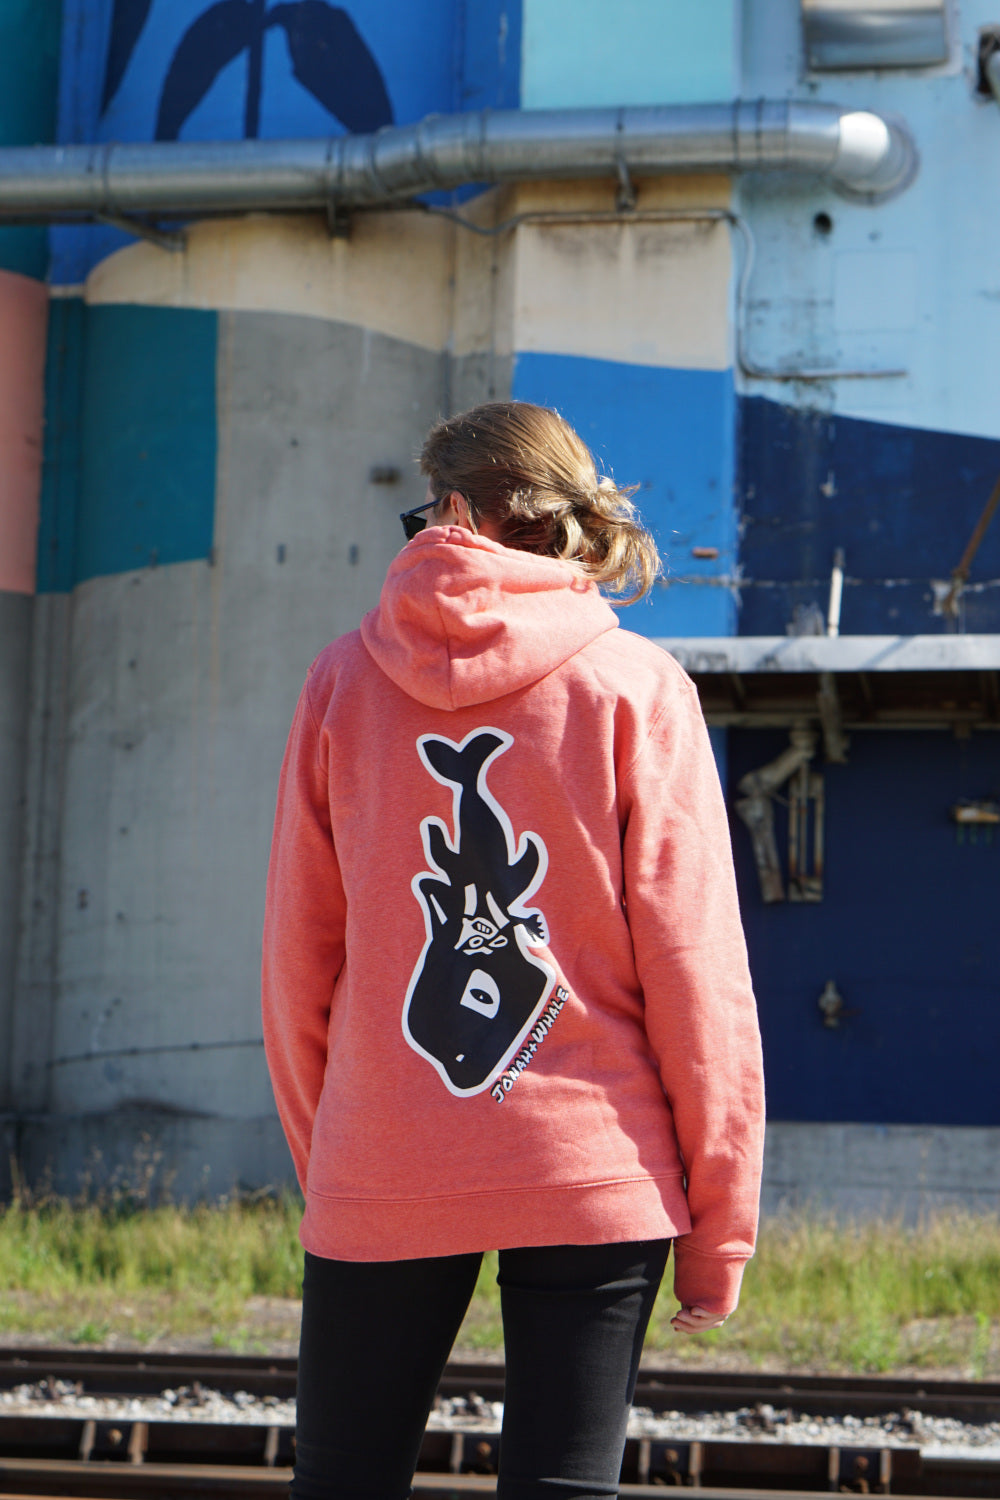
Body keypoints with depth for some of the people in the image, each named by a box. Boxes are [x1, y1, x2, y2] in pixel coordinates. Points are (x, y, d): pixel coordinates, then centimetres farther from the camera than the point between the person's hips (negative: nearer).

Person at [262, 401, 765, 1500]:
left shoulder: (344, 679, 4)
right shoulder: (636, 688, -1)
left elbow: (296, 956, 6)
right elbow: (693, 964, -5)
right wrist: (720, 1217, 1)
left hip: (381, 1172, 1)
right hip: (595, 1171, -1)